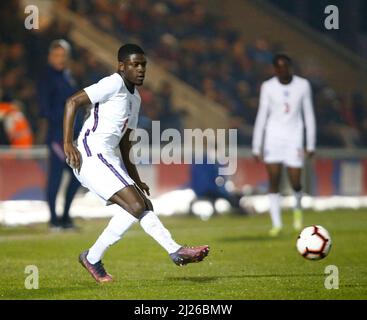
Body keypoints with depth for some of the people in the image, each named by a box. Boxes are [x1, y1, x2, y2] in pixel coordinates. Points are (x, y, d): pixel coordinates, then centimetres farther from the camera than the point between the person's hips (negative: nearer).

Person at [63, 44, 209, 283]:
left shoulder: (134, 98, 19)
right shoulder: (114, 84, -9)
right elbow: (73, 102, -15)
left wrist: (135, 179, 22)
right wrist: (68, 143, -20)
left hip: (110, 160, 10)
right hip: (92, 155, -10)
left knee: (143, 205, 6)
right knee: (135, 206, -15)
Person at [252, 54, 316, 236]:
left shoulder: (303, 85, 0)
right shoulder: (268, 87, -1)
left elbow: (309, 115, 6)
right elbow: (261, 116, 2)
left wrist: (311, 145, 4)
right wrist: (256, 147, -1)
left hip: (294, 139, 0)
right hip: (273, 137, 0)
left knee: (295, 183, -4)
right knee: (274, 182, -6)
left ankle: (298, 208, 29)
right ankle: (276, 224, 0)